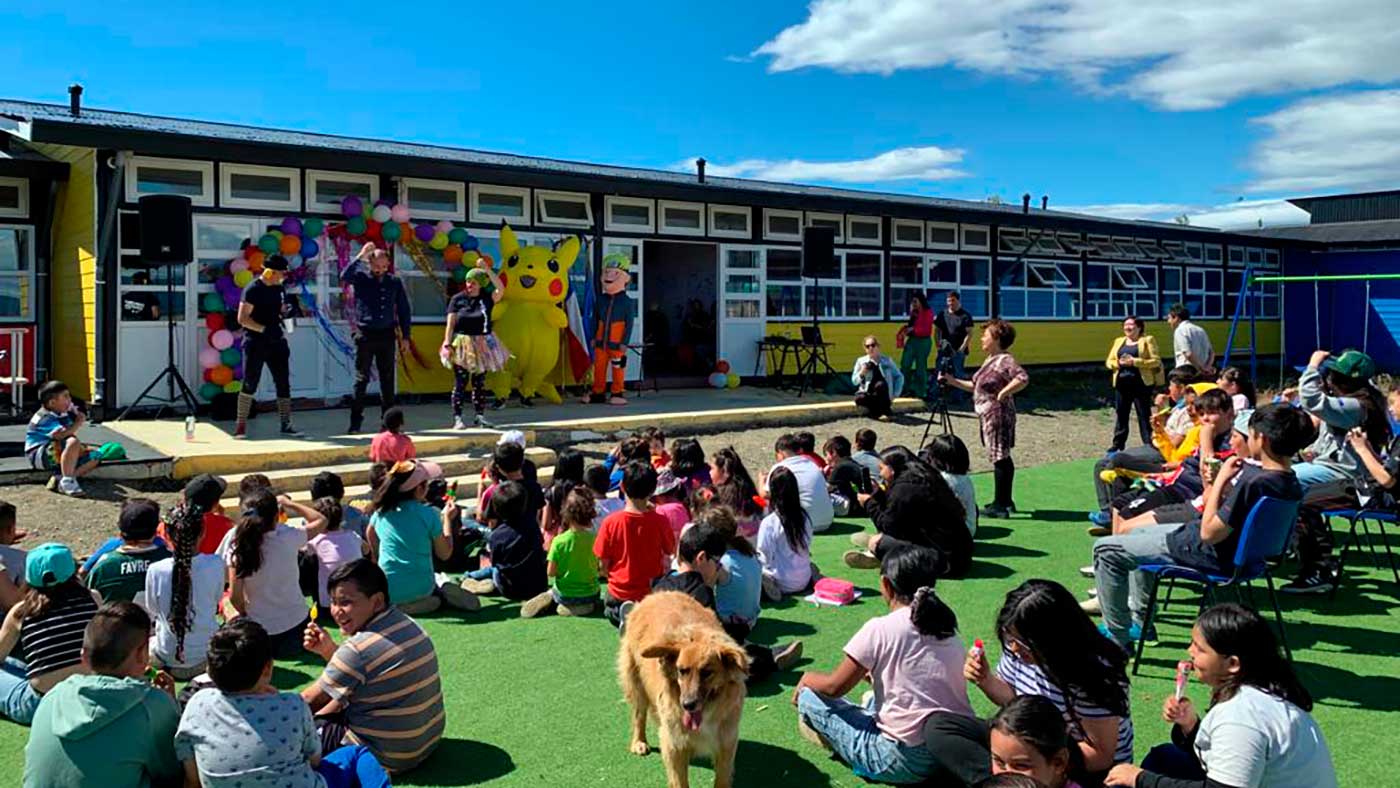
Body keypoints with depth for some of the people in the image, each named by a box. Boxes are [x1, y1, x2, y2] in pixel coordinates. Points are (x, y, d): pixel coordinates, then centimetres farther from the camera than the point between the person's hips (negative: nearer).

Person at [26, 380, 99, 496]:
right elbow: (60, 435, -33)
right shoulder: (45, 418, -18)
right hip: (40, 455, -9)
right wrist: (78, 423, -23)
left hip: (58, 454, 9)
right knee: (73, 443, -35)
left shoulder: (64, 415, 8)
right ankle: (67, 481, -32)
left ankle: (61, 478, -14)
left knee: (94, 457, 0)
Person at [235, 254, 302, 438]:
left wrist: (289, 310, -2)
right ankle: (241, 424, 8)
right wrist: (264, 329, -24)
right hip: (255, 343, -6)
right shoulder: (253, 289, -11)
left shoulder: (279, 289, 10)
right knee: (249, 384, -1)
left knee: (284, 383, 4)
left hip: (276, 341, 6)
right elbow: (242, 319, -15)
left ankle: (286, 424, 9)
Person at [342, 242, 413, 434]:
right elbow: (345, 276, -22)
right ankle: (355, 422, 6)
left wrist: (405, 337, 8)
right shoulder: (361, 278, 1)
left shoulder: (395, 282, 8)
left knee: (387, 380, 7)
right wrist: (360, 255, -21)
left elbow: (404, 311, 12)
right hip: (365, 335, -2)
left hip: (387, 336, 3)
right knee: (361, 379, 0)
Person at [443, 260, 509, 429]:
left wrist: (487, 269, -21)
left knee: (480, 383, 8)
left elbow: (501, 289, -17)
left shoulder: (486, 299, 2)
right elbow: (450, 323, -3)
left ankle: (479, 417, 16)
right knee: (460, 383, -4)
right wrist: (447, 344, -11)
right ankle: (457, 418, -2)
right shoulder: (457, 299, 0)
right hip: (462, 346, -2)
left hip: (482, 345, 2)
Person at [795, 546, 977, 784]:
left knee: (810, 697, 4)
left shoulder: (880, 629, -11)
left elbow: (834, 687, -3)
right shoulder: (947, 626, 6)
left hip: (908, 761, -7)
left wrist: (807, 678, 18)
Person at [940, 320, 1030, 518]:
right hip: (988, 416, 10)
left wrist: (1004, 392, -24)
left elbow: (1023, 379, -30)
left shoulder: (1004, 360, -16)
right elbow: (975, 386, 21)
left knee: (999, 458, -6)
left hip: (998, 415, -10)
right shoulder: (990, 360, 15)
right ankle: (1005, 501, 26)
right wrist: (952, 381, 14)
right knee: (1001, 458, 16)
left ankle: (1000, 505, -1)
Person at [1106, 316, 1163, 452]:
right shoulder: (1119, 341, 18)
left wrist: (1135, 362, -16)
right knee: (1120, 413, 8)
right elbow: (1109, 361, 15)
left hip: (1141, 383, -5)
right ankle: (1118, 443, 15)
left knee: (1144, 415, -1)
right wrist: (1118, 363, -7)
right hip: (1122, 383, 5)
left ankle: (1149, 444, 3)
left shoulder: (1148, 340, 2)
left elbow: (1156, 361, -6)